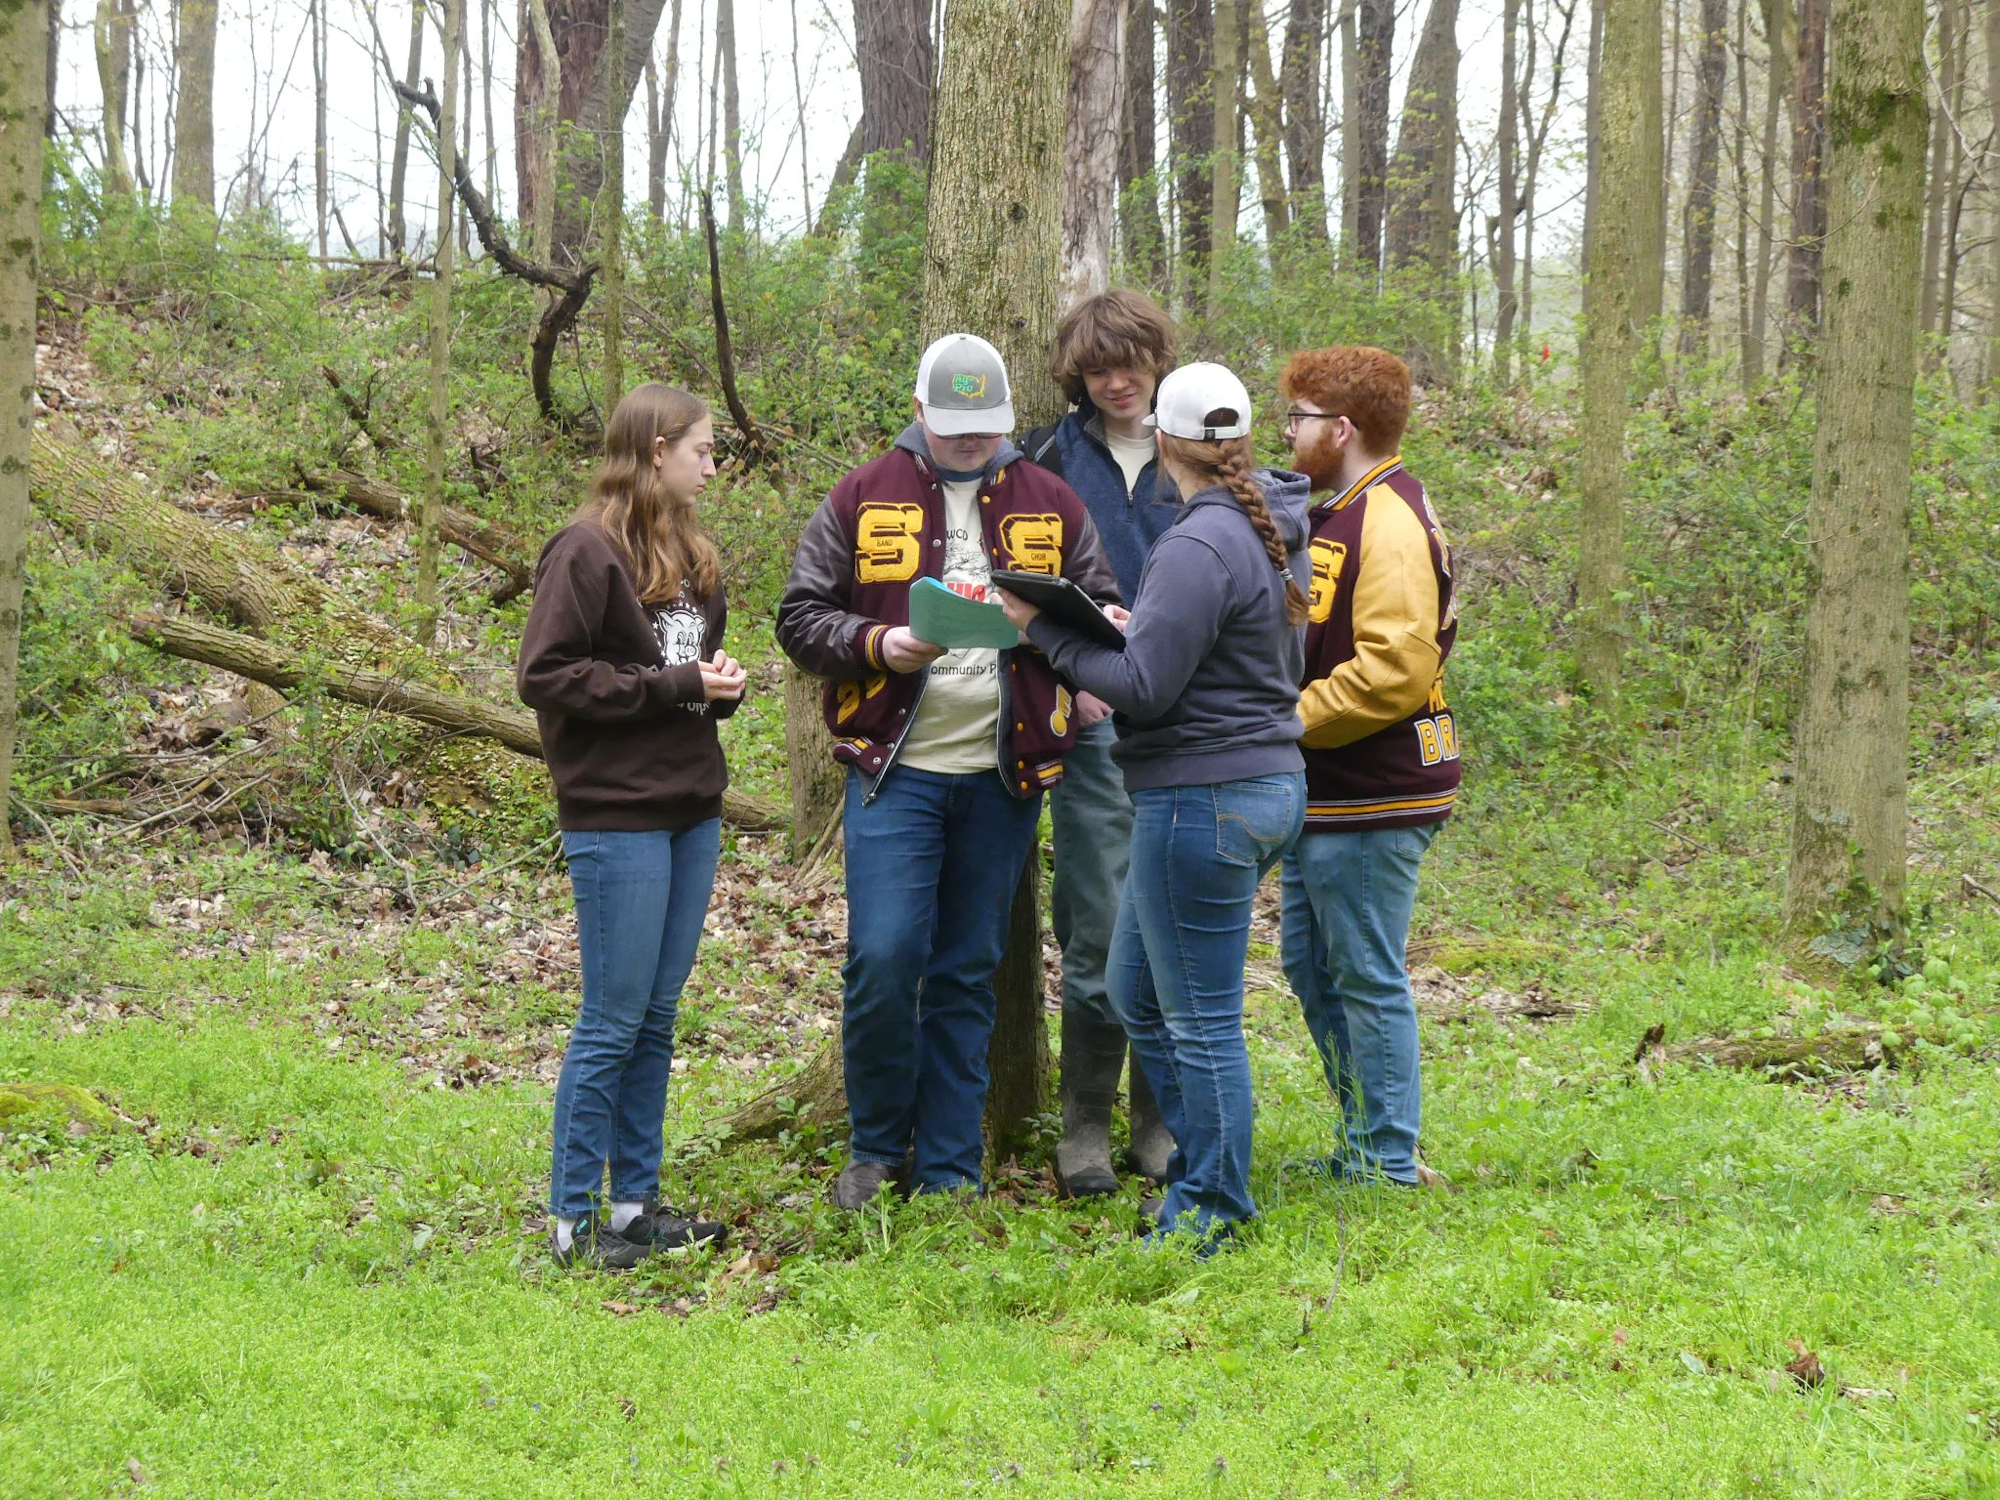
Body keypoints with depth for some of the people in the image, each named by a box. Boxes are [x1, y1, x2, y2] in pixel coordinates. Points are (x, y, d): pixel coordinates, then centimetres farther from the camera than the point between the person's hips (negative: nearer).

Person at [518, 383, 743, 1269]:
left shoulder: (690, 555, 15)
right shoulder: (587, 552, -11)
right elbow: (545, 675, -16)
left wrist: (720, 685, 2)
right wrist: (673, 685, -17)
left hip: (692, 813, 8)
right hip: (617, 819, -8)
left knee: (657, 1018, 12)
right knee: (613, 1021, -4)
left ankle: (636, 1202, 20)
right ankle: (573, 1219, 4)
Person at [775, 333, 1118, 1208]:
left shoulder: (1050, 504, 9)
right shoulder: (863, 498, 4)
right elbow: (800, 616, 3)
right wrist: (876, 645, -16)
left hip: (1005, 775, 2)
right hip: (895, 770, -2)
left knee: (968, 973, 7)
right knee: (883, 957, -11)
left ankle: (949, 1168, 15)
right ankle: (875, 1145, 8)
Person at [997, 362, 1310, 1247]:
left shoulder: (1198, 547, -19)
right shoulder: (1274, 531, 11)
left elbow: (1143, 688, -20)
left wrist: (1046, 631, -10)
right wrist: (1138, 631, 12)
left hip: (1203, 799, -10)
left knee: (1201, 1020, 0)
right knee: (1138, 996, 21)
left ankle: (1209, 1214, 9)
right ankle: (1200, 1172, 27)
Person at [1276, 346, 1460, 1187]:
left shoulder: (1389, 522, -17)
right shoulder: (1340, 516, 17)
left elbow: (1395, 669, -25)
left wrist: (1290, 718, -19)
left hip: (1370, 802, -11)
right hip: (1325, 798, 11)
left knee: (1366, 977, -3)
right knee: (1310, 966, 16)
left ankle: (1387, 1166, 5)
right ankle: (1364, 1144, 25)